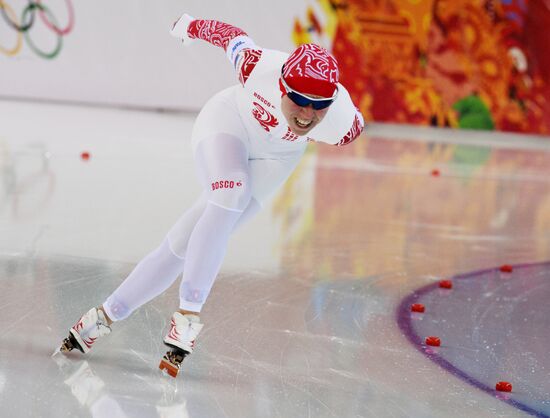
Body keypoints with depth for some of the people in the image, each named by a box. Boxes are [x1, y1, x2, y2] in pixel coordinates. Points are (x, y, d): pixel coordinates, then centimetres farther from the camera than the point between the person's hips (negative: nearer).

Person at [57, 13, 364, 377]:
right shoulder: (259, 66, -36)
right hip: (229, 122, -2)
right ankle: (188, 312, -26)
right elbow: (232, 36, -14)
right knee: (230, 198, -32)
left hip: (272, 160, 2)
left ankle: (108, 314, 3)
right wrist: (193, 26, 5)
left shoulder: (344, 123, -33)